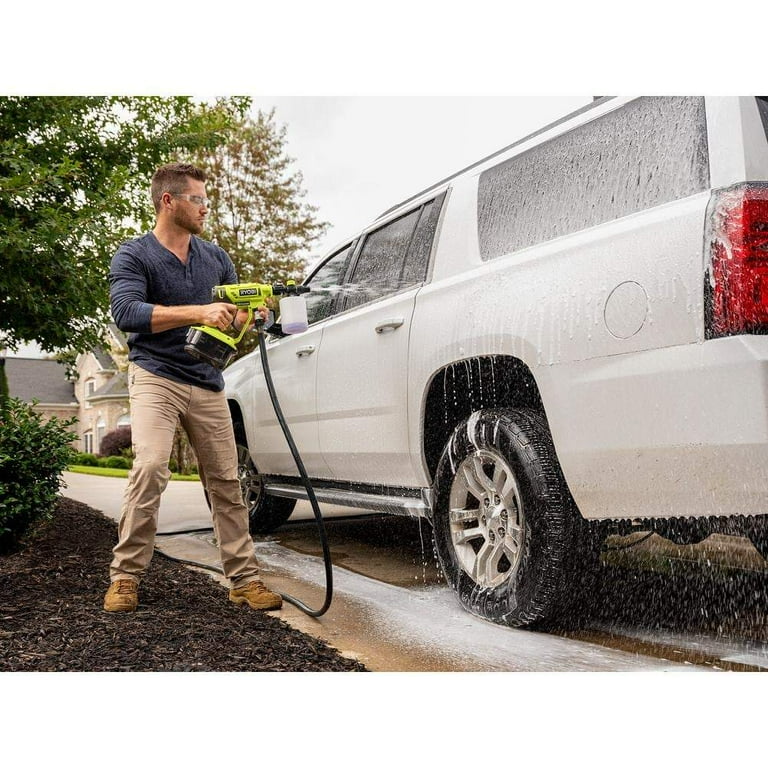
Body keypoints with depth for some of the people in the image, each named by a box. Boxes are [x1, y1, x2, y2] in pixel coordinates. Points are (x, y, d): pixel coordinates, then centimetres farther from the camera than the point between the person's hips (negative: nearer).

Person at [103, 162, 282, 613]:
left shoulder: (216, 258, 14)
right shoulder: (133, 256, -2)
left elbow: (236, 313, 17)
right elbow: (126, 312, -18)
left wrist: (250, 316, -8)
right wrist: (198, 312, -28)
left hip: (207, 383, 4)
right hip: (155, 377, -4)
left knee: (225, 480, 2)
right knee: (151, 467, -21)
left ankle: (245, 579, 8)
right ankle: (126, 576, -7)